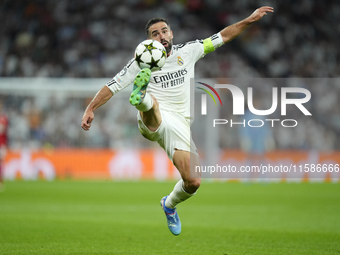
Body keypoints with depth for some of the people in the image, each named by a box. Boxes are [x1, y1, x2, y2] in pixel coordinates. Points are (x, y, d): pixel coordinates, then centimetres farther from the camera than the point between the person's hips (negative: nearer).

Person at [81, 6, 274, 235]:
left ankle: (170, 205, 25)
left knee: (193, 182, -5)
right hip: (154, 121, -3)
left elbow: (222, 37, 15)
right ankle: (141, 97, -78)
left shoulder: (187, 51, 11)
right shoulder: (142, 62, 4)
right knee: (151, 103, -40)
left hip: (180, 125, 3)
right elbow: (113, 86, 4)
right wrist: (91, 109, -5)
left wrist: (250, 20, 10)